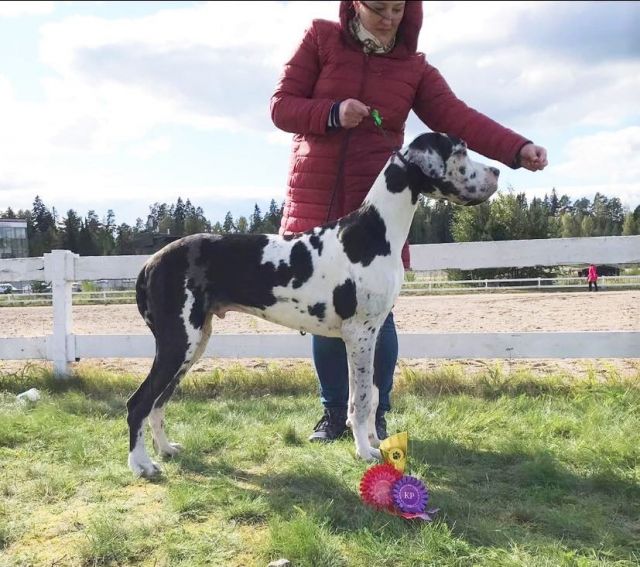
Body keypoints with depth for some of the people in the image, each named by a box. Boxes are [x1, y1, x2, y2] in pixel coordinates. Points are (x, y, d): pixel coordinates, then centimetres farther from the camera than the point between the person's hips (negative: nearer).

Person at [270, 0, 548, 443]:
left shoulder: (414, 67, 5)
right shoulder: (320, 39, 3)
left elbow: (456, 117, -8)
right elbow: (281, 106, 0)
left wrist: (517, 148, -23)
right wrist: (332, 113, -19)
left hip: (377, 206, 0)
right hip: (315, 202, 0)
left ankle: (376, 414, 15)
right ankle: (335, 411, 20)